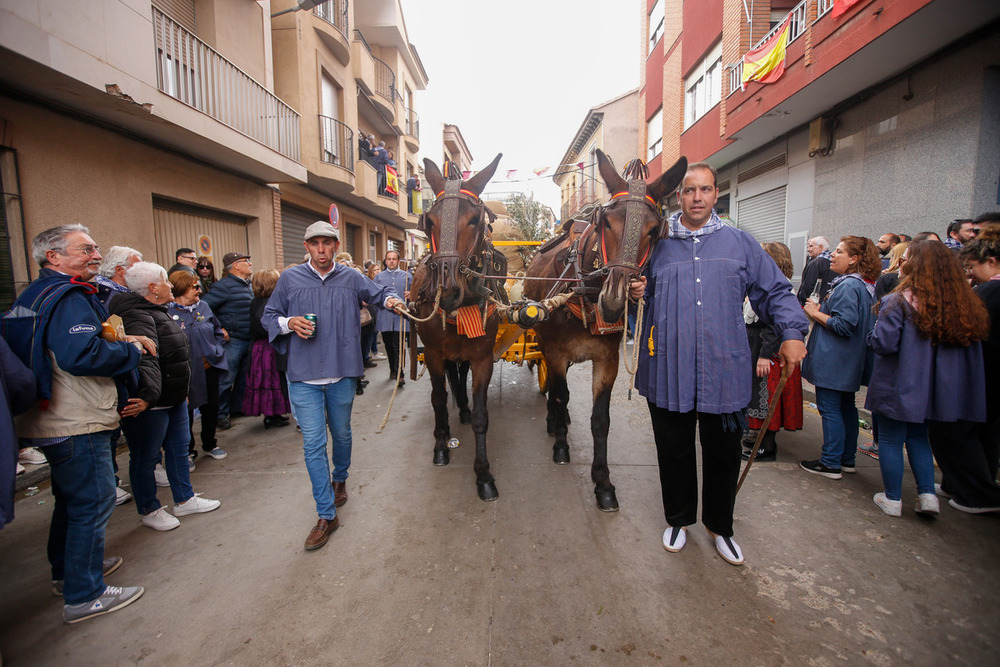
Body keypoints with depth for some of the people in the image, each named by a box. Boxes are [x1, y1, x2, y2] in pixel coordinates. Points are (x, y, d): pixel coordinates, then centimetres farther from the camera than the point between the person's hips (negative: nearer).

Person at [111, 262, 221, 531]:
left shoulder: (159, 312, 14)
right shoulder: (137, 317, -21)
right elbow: (145, 360, -37)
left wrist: (182, 392, 28)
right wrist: (147, 395, -48)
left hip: (174, 399, 11)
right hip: (148, 405, -11)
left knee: (179, 450, 19)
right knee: (145, 458, 8)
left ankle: (184, 499, 34)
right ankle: (149, 510, 24)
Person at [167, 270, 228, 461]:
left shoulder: (204, 307, 6)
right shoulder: (167, 311, -9)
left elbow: (219, 333, 13)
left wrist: (214, 354, 2)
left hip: (209, 369, 4)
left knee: (211, 407, 12)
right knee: (186, 411, 8)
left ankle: (210, 444, 32)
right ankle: (188, 451, 25)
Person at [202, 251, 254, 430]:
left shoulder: (248, 285, 13)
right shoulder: (225, 286, -13)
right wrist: (218, 329, -16)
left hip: (248, 340, 8)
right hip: (232, 341, -8)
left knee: (244, 378, 16)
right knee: (227, 379, -1)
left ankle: (237, 407, 30)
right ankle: (221, 414, 11)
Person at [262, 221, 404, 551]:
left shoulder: (351, 278, 2)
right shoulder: (290, 278, 0)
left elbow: (379, 292, 16)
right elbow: (268, 317, 8)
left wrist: (390, 299, -8)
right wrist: (289, 323, -13)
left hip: (342, 373, 1)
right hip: (304, 377, -1)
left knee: (341, 433, 18)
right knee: (313, 443, -2)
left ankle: (339, 479, 48)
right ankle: (326, 515, 9)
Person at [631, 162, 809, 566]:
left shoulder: (740, 244, 7)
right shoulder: (657, 244, 7)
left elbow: (775, 292, 10)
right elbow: (640, 293, 16)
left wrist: (792, 332, -5)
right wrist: (636, 293, -7)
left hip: (725, 371, 1)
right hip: (669, 372, 0)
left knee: (724, 453, 12)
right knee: (674, 451, 12)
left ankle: (720, 526, 36)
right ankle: (679, 519, 35)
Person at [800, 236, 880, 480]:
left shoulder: (848, 286, -19)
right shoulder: (866, 285, 13)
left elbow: (844, 325, -24)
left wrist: (815, 313, -13)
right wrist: (821, 310, 10)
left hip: (833, 362, -11)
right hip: (850, 363, 11)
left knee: (829, 409, -3)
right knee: (846, 408, 17)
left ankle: (830, 463, 4)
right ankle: (847, 459, 28)